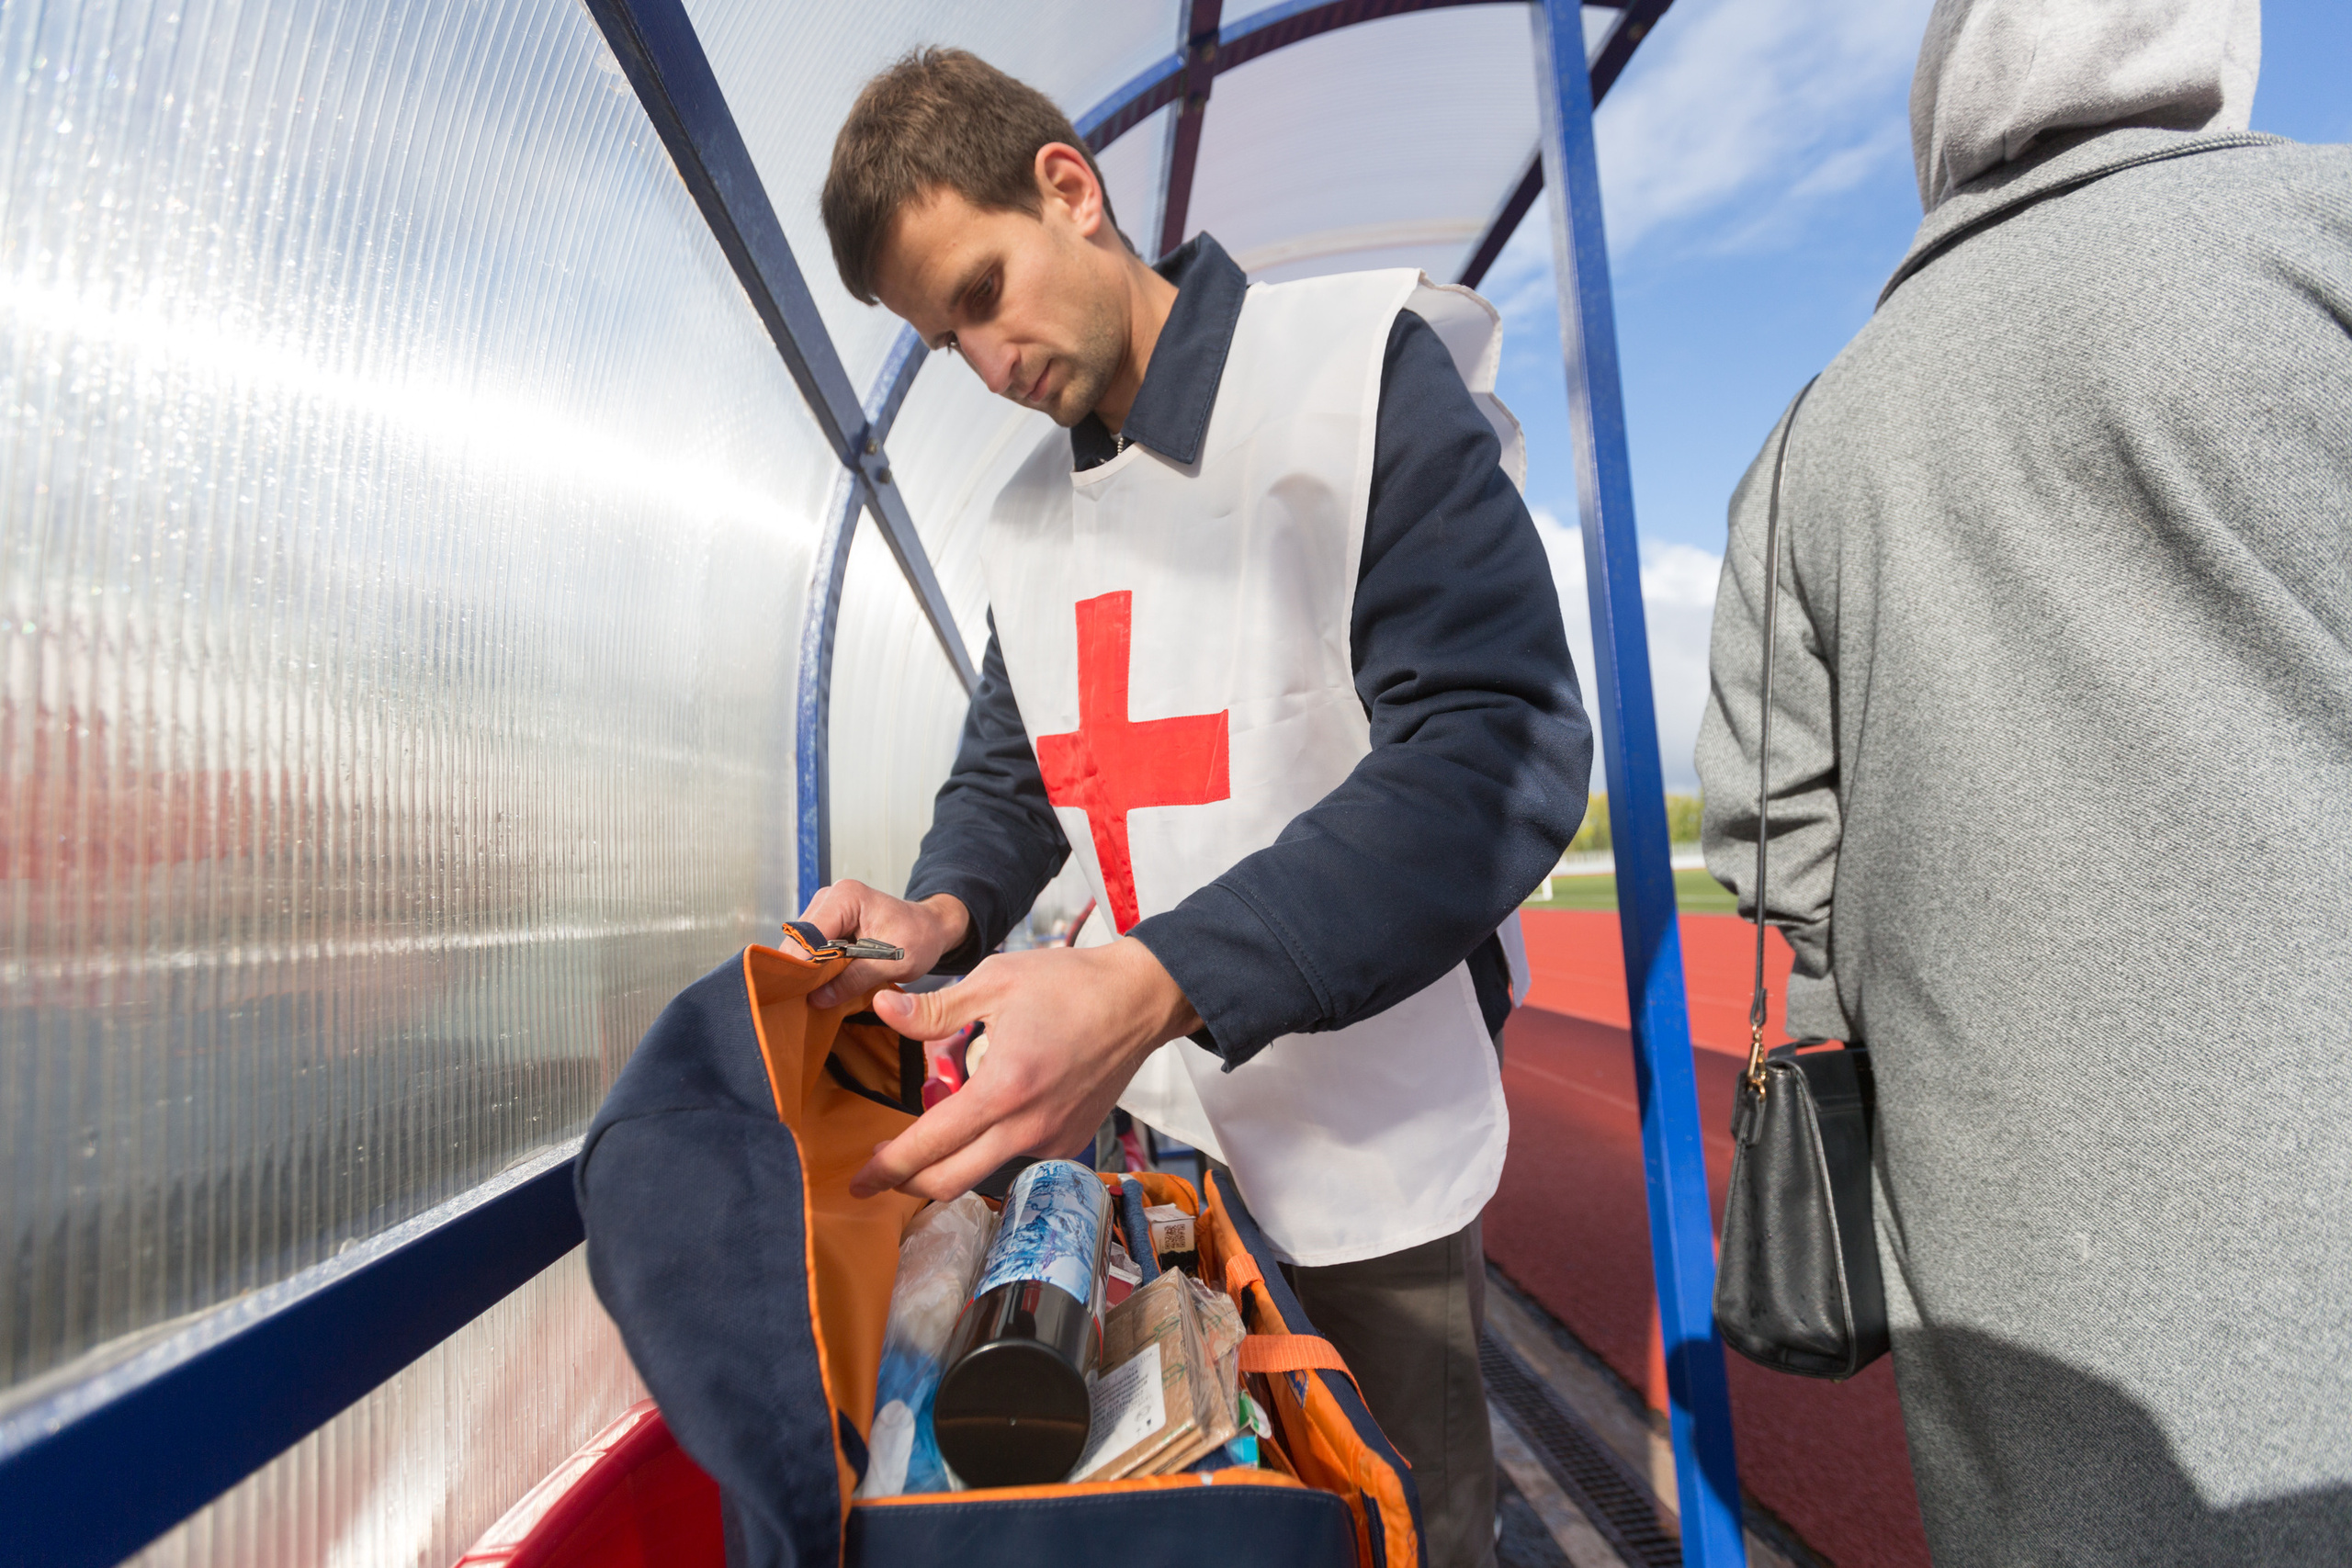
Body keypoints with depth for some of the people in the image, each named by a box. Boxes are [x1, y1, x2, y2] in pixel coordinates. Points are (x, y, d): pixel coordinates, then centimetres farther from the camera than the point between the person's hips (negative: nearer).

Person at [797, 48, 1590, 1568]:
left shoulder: (1360, 362, -10)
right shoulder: (1027, 519, 9)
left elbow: (1501, 750, -22)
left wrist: (1156, 983, -32)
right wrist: (944, 910, -9)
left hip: (1360, 1144, -4)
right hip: (1134, 1123, 6)